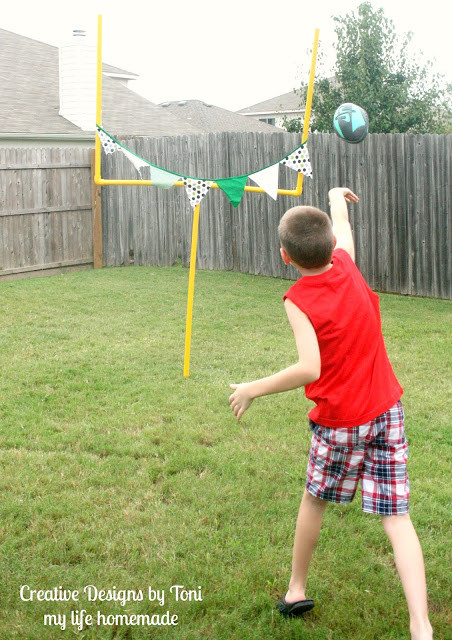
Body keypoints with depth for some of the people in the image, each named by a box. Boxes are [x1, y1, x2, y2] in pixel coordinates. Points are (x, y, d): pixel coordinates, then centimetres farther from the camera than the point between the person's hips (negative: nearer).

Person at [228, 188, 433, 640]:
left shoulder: (299, 300, -17)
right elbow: (342, 228, 22)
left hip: (340, 421, -4)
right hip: (387, 409, 4)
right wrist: (337, 198, 43)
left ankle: (296, 590, 38)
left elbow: (310, 368, -27)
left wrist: (253, 389, -17)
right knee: (396, 518, 3)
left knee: (314, 500, 21)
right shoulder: (346, 265, -1)